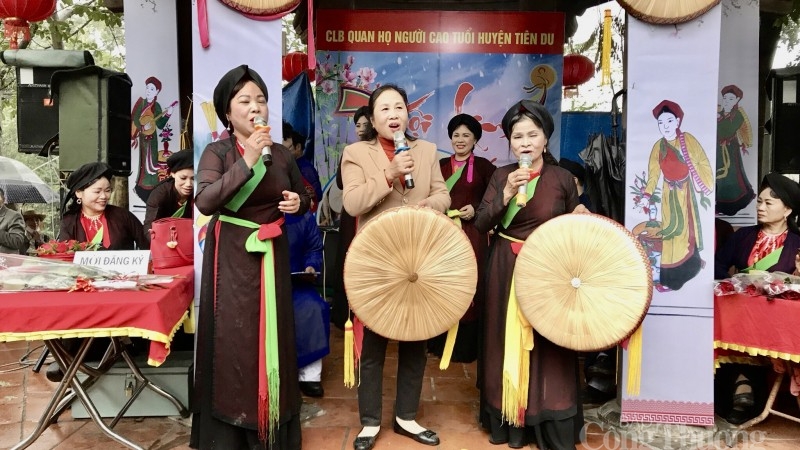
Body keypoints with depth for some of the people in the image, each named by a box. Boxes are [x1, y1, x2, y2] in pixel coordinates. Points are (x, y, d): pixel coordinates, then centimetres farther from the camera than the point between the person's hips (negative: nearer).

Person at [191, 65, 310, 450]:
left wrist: (297, 203, -6)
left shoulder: (282, 154, 5)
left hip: (271, 256, 3)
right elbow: (204, 201, -21)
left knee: (271, 336, 8)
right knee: (232, 338, 0)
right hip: (231, 257, -3)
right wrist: (247, 161, -25)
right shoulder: (217, 152, -5)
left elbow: (303, 196, 18)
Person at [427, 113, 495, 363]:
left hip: (472, 235, -3)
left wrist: (476, 210, -13)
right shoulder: (441, 165, 11)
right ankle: (441, 342, 19)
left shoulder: (483, 166, 1)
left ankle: (466, 346, 12)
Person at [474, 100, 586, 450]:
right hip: (507, 270, 1)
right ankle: (508, 421, 22)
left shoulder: (563, 179, -1)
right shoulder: (501, 176, 2)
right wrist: (507, 193, -18)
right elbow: (481, 224, -7)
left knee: (547, 345, 1)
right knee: (507, 341, 6)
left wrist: (581, 217, -11)